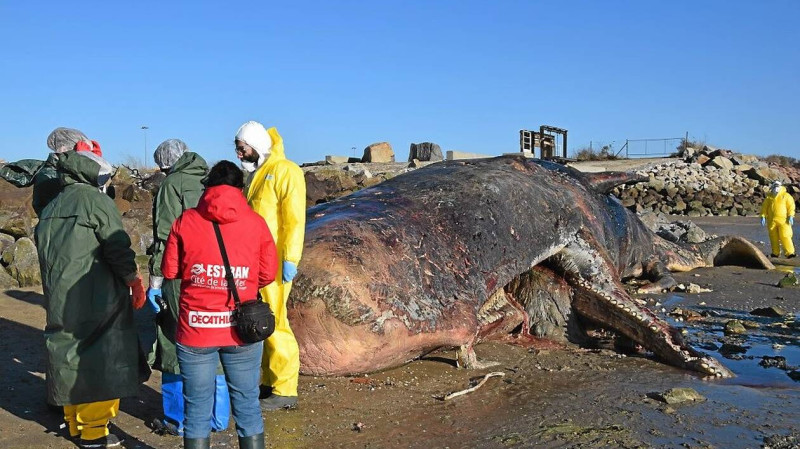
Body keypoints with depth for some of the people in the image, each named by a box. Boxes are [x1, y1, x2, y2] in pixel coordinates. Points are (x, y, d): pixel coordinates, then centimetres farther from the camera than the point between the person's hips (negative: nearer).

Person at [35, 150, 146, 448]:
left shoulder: (50, 210, 16)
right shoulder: (96, 201, -8)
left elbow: (43, 253, 20)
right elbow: (118, 249, -13)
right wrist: (136, 283, -2)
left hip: (59, 302, 8)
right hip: (96, 302, -8)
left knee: (71, 357, 16)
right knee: (100, 362, 0)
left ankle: (74, 423, 27)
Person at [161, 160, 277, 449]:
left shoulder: (185, 220, -1)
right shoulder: (256, 222, -1)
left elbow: (169, 271, 3)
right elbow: (268, 273, 2)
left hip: (195, 329, 0)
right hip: (241, 329, 0)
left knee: (197, 408, 11)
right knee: (247, 404, 13)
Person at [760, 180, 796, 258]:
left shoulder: (786, 196, 1)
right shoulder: (769, 197, 9)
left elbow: (791, 206, -3)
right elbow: (764, 207, 12)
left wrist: (790, 216, -13)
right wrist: (763, 217, 3)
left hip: (783, 220, -3)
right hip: (772, 221, 3)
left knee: (785, 236, -12)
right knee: (774, 237, 6)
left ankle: (789, 253, -12)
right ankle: (776, 253, 16)